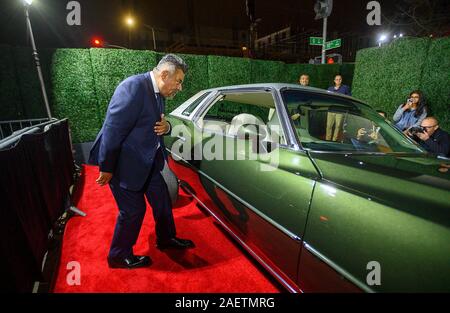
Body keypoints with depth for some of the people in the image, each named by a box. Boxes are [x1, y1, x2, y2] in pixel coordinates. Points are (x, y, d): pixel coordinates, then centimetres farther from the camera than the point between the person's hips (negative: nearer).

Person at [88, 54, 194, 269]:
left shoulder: (158, 93, 6)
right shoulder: (134, 87, -22)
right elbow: (113, 129, -24)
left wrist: (166, 127, -8)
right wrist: (107, 168, -18)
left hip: (148, 162, 9)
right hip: (125, 164, -8)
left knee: (162, 200, 16)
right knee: (133, 211, 4)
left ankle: (166, 239, 39)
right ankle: (119, 256, 30)